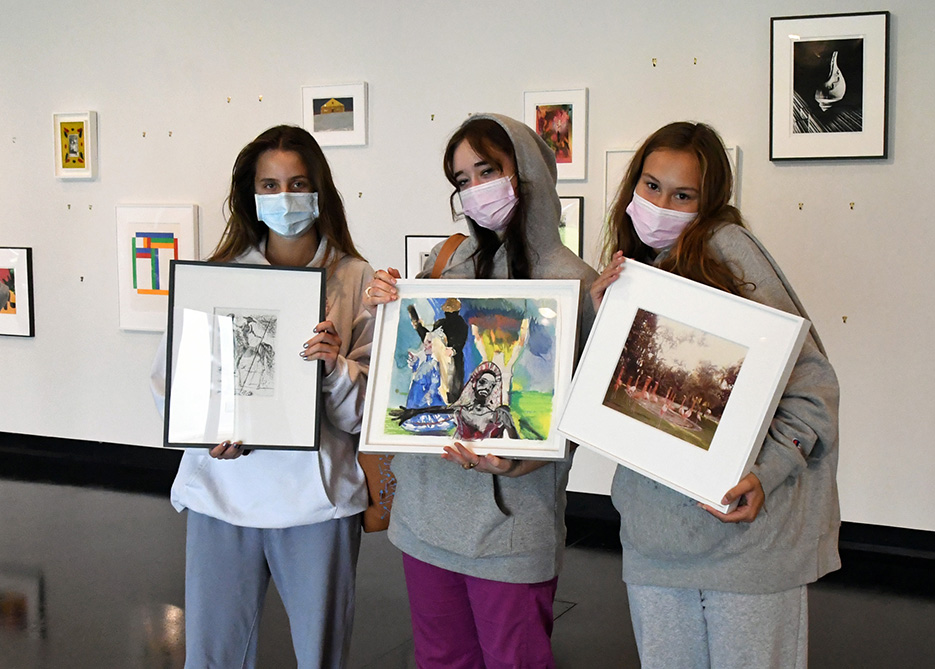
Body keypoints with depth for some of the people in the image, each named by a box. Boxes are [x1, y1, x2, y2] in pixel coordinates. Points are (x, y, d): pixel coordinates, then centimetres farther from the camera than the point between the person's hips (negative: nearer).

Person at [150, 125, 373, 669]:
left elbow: (369, 409, -3)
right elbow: (170, 374, 3)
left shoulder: (356, 280, 0)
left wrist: (336, 365, -22)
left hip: (318, 496, -1)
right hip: (224, 487, 1)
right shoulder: (218, 276, 4)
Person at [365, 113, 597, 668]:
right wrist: (387, 311, -3)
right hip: (427, 511, 5)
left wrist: (515, 463, -26)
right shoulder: (447, 264, 6)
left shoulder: (571, 281, -9)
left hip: (510, 521, -5)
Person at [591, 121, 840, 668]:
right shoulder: (627, 277, 14)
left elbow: (812, 380, -8)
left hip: (749, 526, -5)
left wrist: (765, 471, -20)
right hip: (655, 536, 5)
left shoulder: (726, 247, -6)